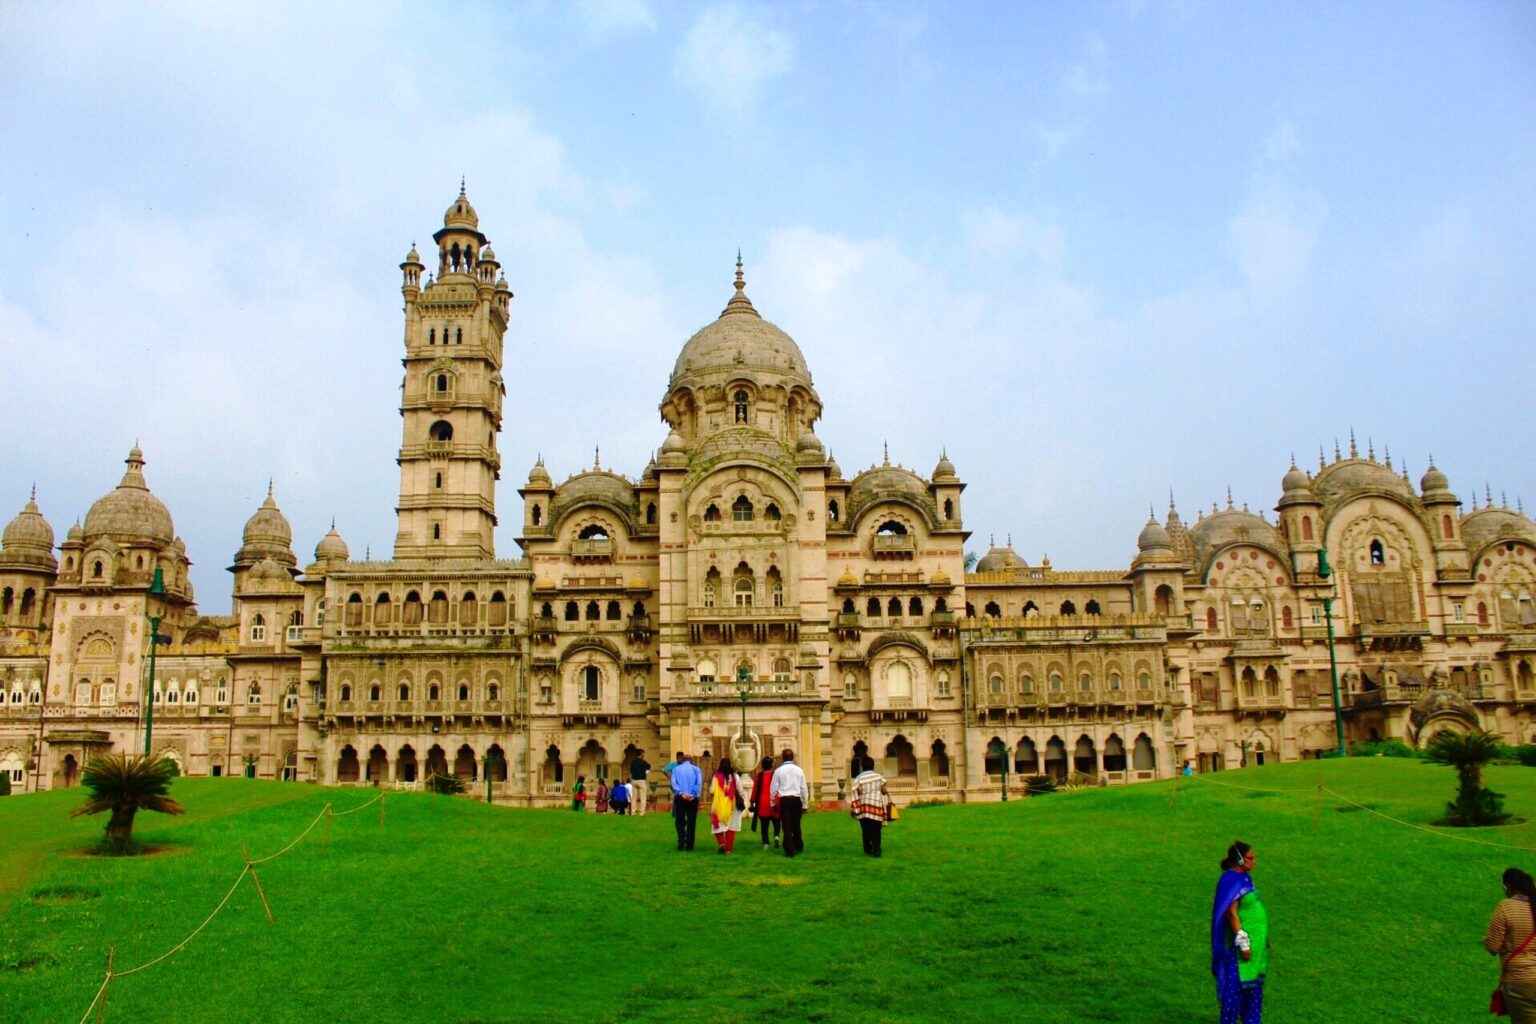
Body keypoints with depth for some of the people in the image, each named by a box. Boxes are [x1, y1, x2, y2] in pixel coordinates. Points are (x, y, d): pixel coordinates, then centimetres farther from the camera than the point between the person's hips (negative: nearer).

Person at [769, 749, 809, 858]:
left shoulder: (778, 771, -2)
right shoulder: (798, 770, 3)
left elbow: (773, 788, 0)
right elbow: (804, 788, 6)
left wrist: (772, 803, 12)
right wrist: (805, 804, 13)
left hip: (784, 800, -2)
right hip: (796, 799, 2)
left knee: (787, 826, 1)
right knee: (796, 825, 17)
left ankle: (790, 851, -2)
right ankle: (799, 847, 29)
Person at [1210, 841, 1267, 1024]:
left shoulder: (1245, 877, 10)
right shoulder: (1231, 880, -18)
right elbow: (1231, 913, -21)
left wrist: (1263, 940, 20)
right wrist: (1243, 943, -22)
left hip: (1255, 940, 10)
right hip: (1242, 941, -10)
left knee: (1254, 985, 15)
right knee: (1236, 985, -2)